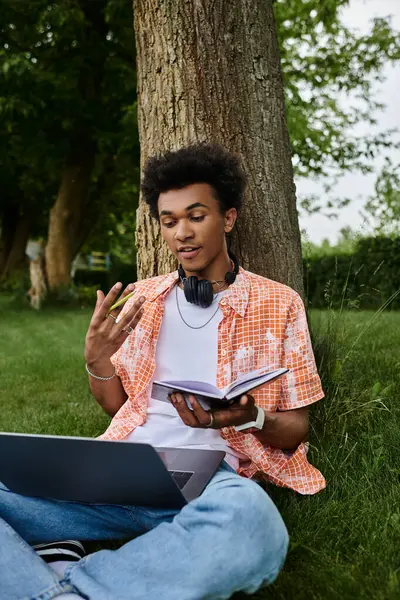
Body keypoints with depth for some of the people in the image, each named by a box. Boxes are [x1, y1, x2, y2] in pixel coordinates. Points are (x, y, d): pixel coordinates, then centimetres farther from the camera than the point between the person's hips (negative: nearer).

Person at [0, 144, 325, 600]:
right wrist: (97, 358, -3)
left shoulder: (278, 304, 5)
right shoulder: (142, 298, 15)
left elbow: (295, 430, 8)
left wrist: (252, 419, -16)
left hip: (212, 476, -2)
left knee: (247, 518, -39)